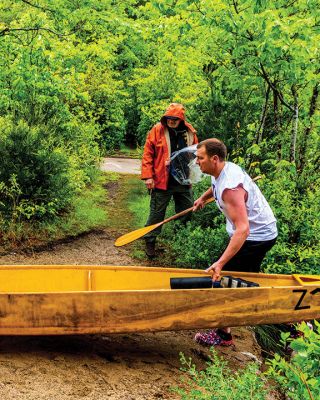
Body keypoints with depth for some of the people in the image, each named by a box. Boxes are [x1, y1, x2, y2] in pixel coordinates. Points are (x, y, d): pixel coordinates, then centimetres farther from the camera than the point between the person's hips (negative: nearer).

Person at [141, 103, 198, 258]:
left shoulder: (190, 132, 3)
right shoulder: (157, 130, -7)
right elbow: (147, 154, -7)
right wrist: (148, 176, -12)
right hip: (162, 181, -4)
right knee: (157, 212, 5)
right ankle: (150, 241, 18)